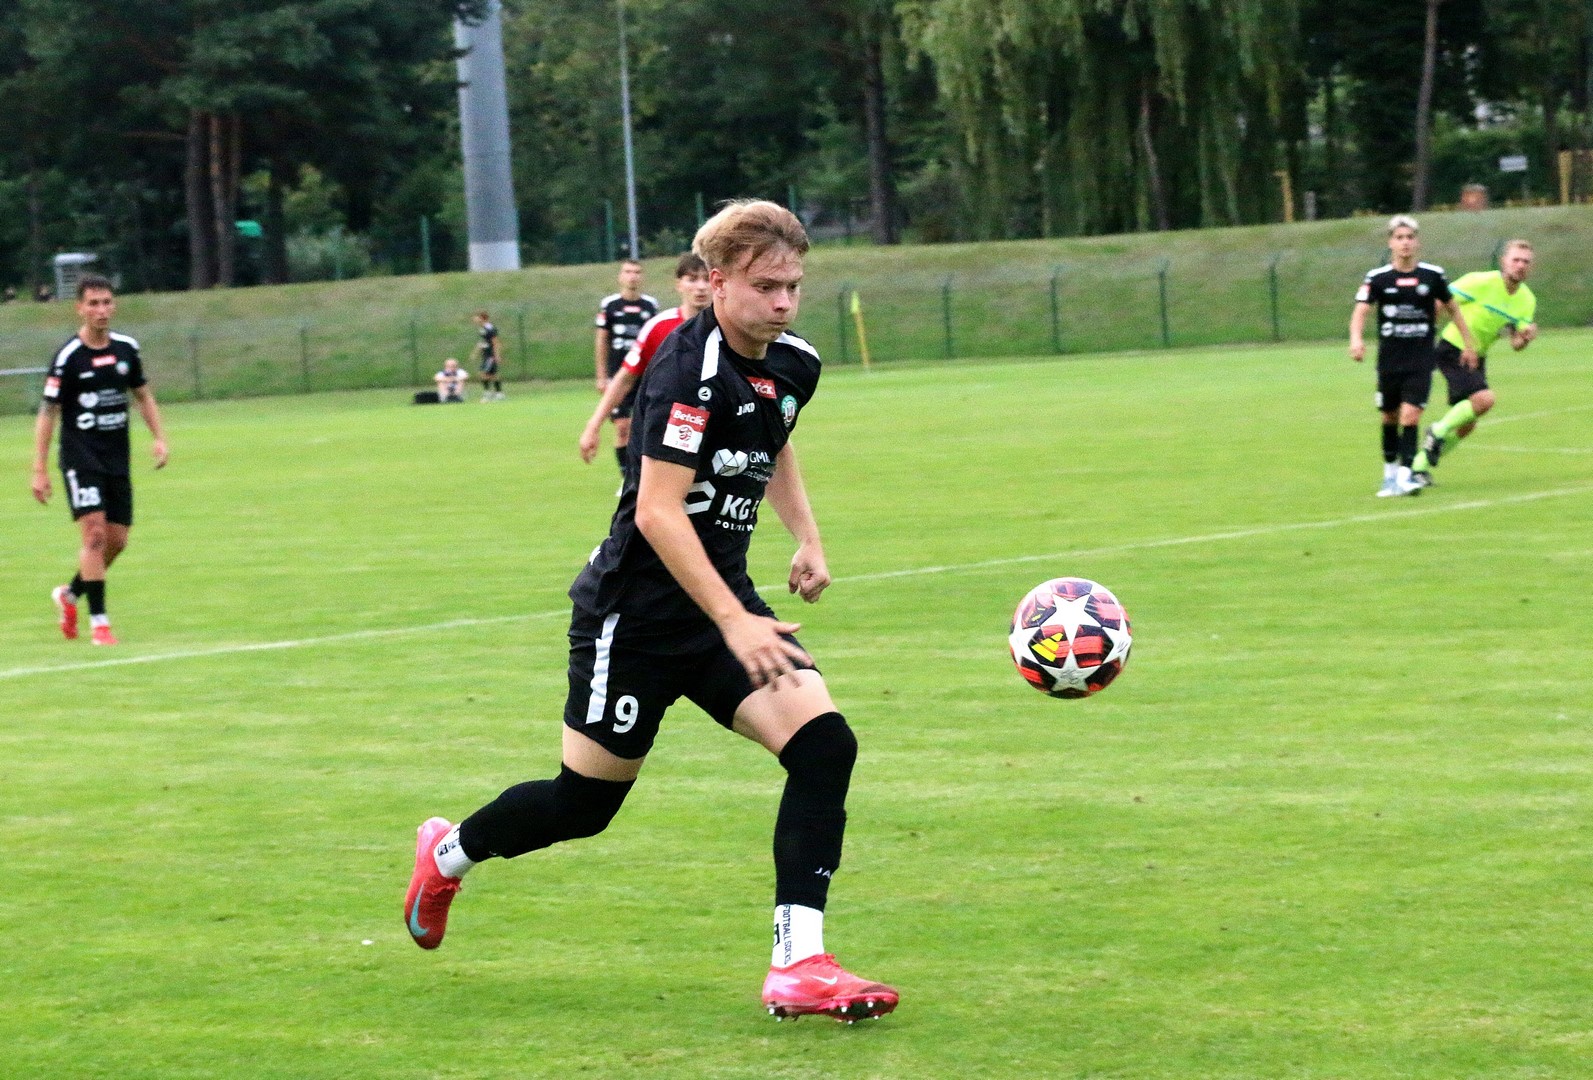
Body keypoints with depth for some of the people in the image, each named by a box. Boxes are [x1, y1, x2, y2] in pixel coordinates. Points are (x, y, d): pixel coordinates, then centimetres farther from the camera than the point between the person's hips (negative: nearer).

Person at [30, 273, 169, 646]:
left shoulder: (126, 349, 4)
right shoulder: (68, 357, -10)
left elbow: (143, 395, 18)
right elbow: (48, 413, -6)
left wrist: (158, 438, 4)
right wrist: (39, 470, -9)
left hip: (117, 459, 5)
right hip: (80, 458, -5)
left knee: (116, 540, 5)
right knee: (94, 533, -16)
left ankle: (70, 594, 29)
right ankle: (99, 622, -10)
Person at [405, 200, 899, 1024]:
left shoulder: (794, 366, 4)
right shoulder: (692, 368, -22)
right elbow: (658, 510, -27)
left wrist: (806, 538, 15)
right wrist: (734, 624, -31)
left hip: (724, 600, 7)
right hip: (635, 609, -7)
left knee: (825, 744, -15)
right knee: (585, 803, 6)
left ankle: (797, 963, -14)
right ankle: (448, 852, 37)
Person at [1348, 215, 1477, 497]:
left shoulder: (1433, 275, 0)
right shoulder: (1377, 278, -3)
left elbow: (1452, 308, 13)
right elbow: (1361, 310, -13)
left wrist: (1468, 342, 14)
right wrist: (1356, 338, -32)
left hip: (1421, 359, -1)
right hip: (1389, 359, 1)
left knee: (1410, 415, -14)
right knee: (1390, 418, 11)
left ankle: (1405, 475, -15)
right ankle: (1390, 473, 27)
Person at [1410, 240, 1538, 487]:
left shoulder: (1527, 300, 2)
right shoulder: (1481, 282, -18)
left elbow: (1515, 344, 3)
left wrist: (1524, 338, -20)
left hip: (1476, 357, 8)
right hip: (1453, 351, -8)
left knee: (1466, 425, 9)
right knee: (1484, 399, -27)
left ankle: (1420, 466, 23)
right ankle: (1438, 432, -6)